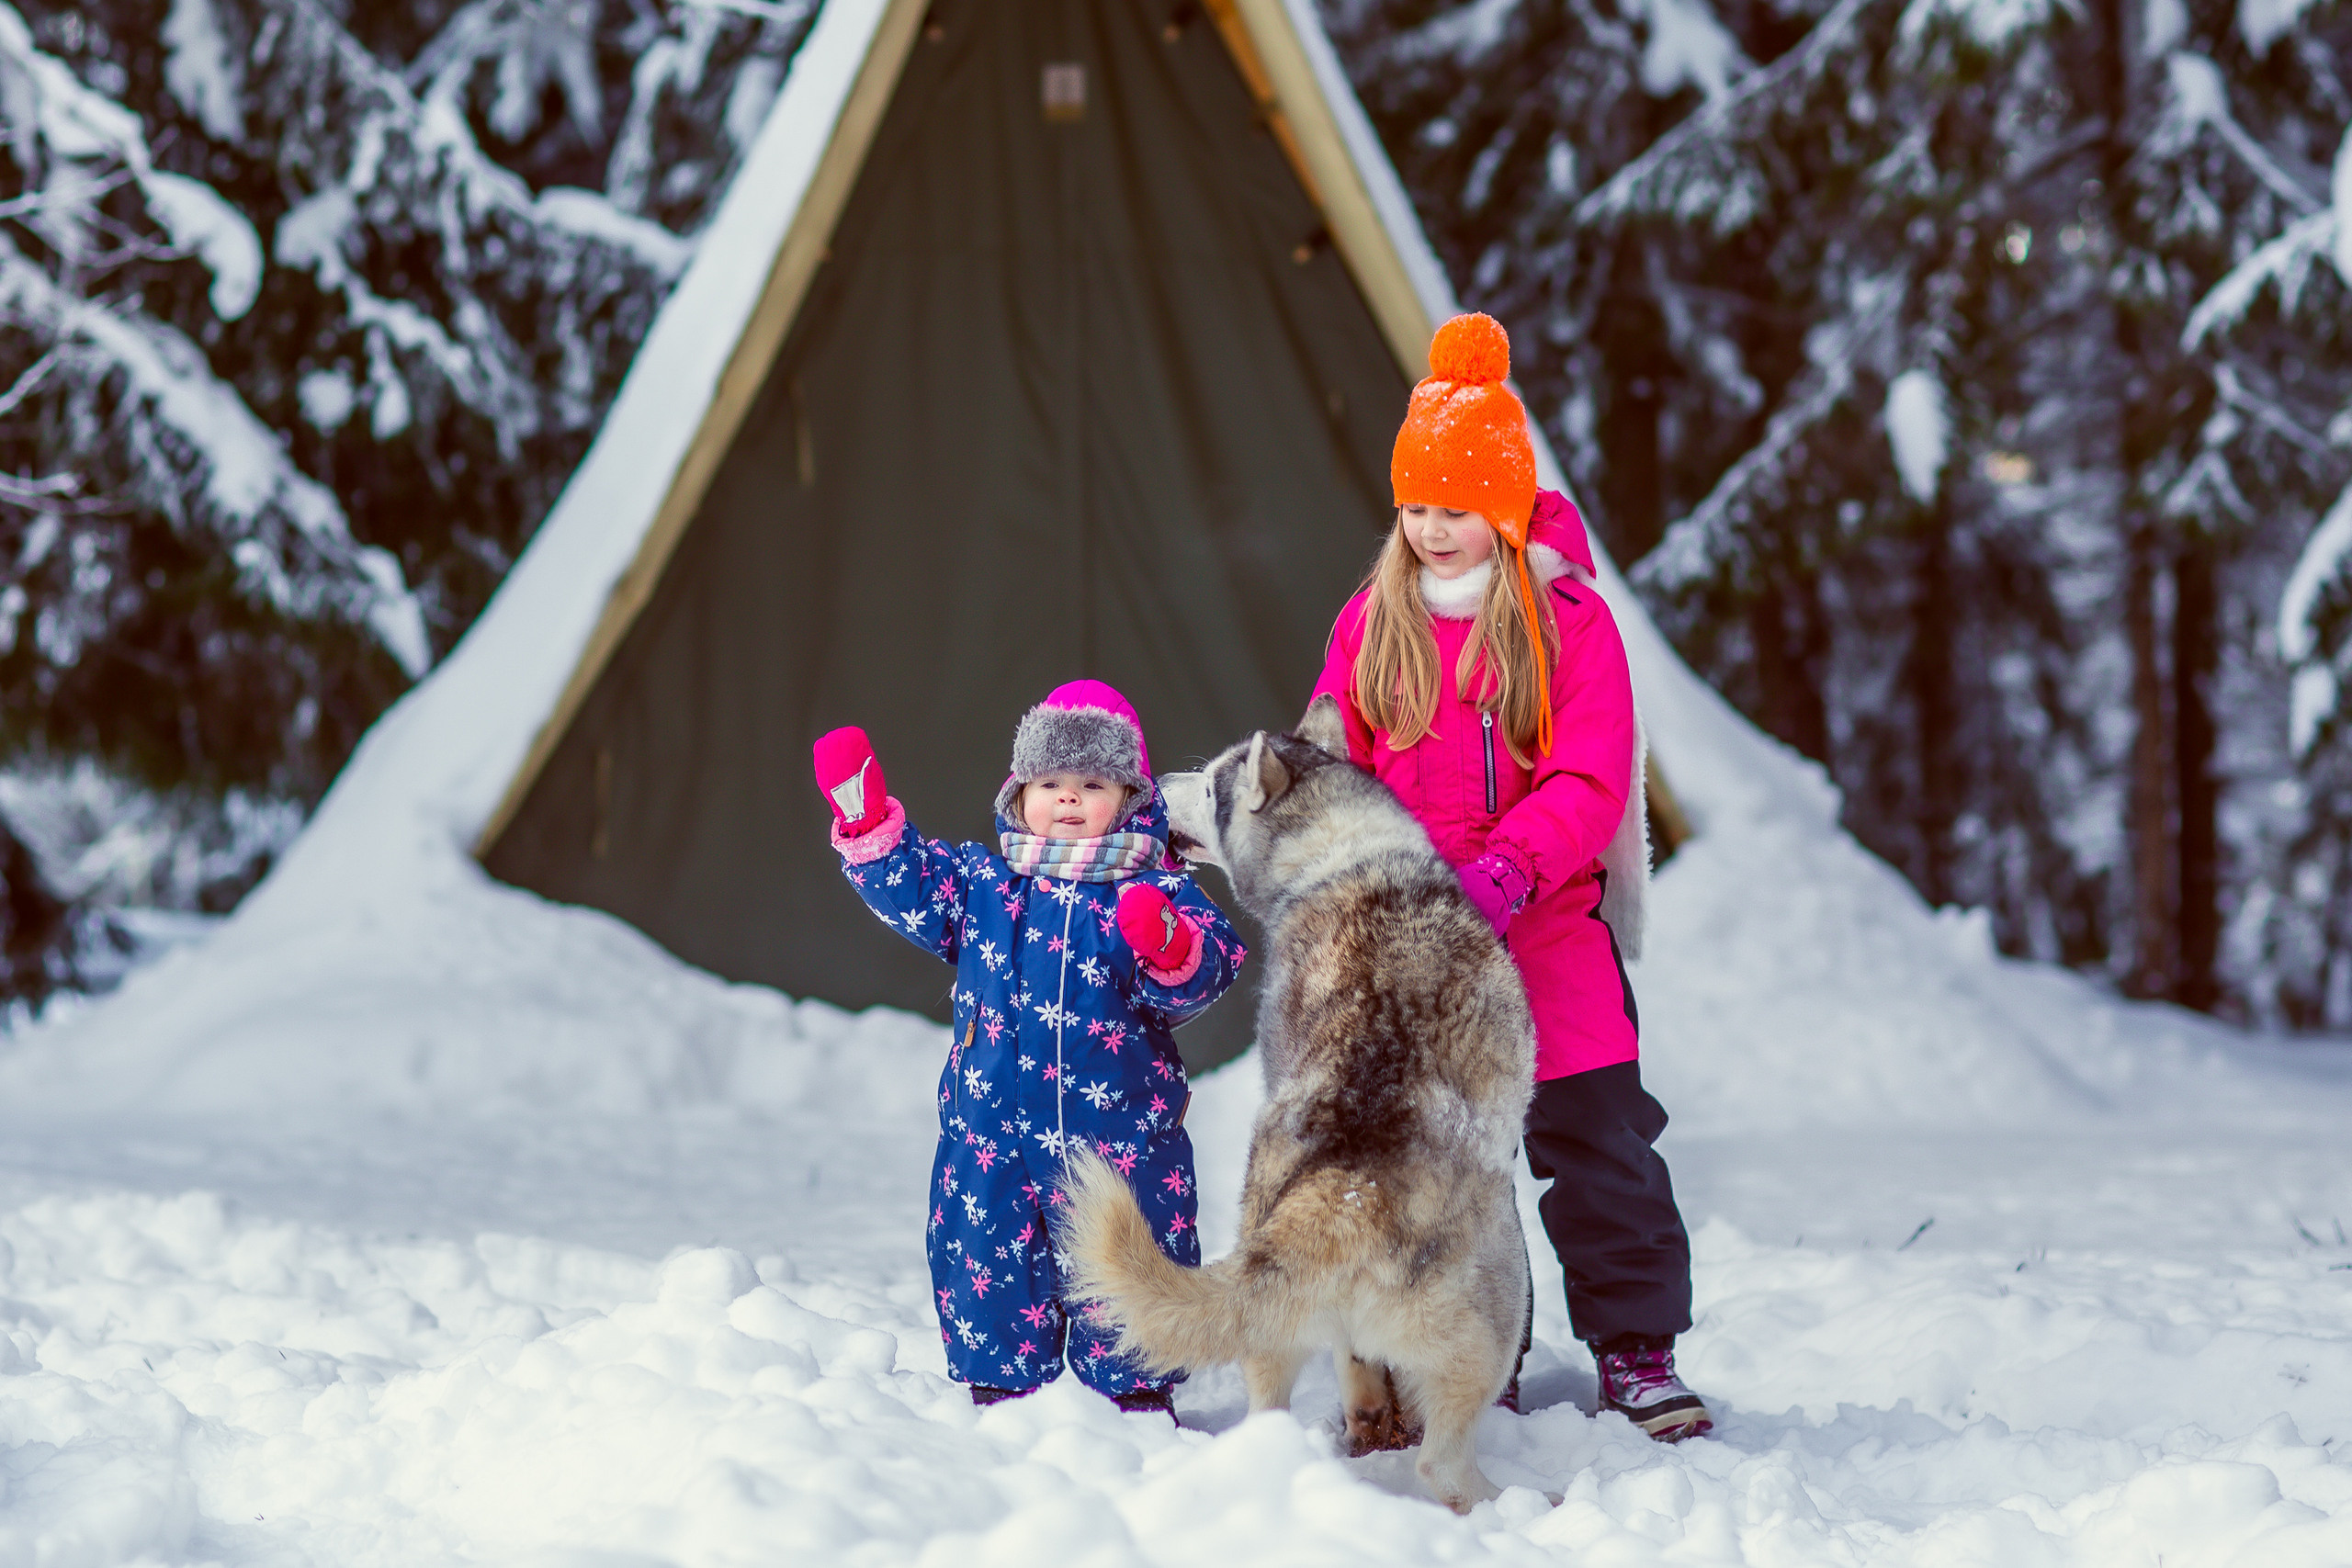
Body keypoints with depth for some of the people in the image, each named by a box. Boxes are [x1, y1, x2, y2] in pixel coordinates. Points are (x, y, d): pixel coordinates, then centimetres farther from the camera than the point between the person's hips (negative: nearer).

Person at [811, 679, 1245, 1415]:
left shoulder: (1158, 894, -2)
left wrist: (1172, 949, -33)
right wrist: (869, 826, -2)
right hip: (994, 1133, 2)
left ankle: (1136, 1393, 20)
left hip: (1119, 1138, -2)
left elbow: (1207, 971, -11)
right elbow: (913, 891, 11)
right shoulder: (983, 883, 9)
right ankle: (1001, 1387, 23)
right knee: (989, 1260, 8)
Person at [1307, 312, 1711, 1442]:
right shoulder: (1371, 623, 5)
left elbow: (1588, 785, -11)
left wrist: (1505, 871, -26)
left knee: (1600, 1149, 0)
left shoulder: (1568, 620, -5)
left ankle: (1636, 1352, 12)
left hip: (1548, 935, -3)